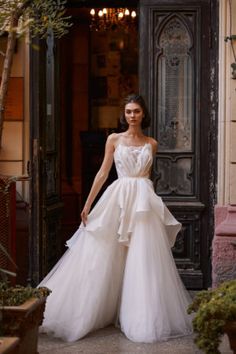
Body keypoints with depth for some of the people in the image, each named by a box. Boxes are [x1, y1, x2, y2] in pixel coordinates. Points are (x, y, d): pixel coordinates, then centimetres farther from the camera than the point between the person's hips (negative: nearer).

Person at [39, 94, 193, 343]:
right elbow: (103, 172, 4)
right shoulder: (114, 139, 5)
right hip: (118, 200, -1)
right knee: (106, 259, 0)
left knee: (144, 260, -3)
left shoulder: (151, 144, 9)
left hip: (144, 202, 1)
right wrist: (88, 204, 0)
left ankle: (143, 318, 5)